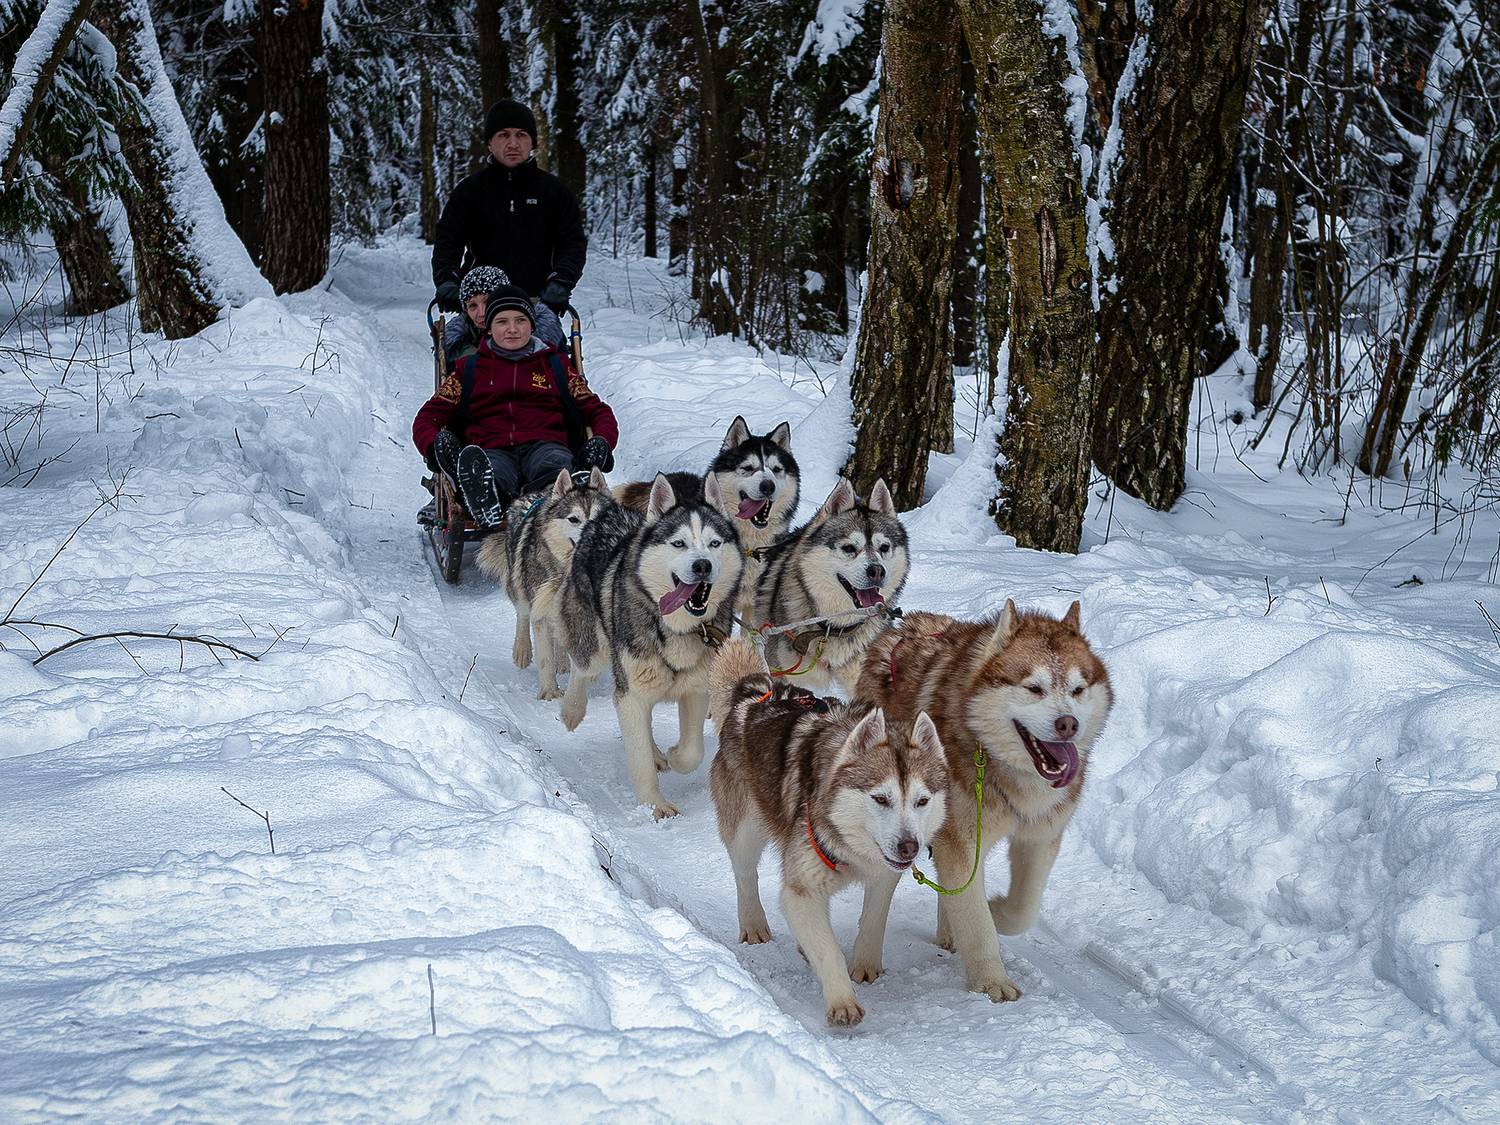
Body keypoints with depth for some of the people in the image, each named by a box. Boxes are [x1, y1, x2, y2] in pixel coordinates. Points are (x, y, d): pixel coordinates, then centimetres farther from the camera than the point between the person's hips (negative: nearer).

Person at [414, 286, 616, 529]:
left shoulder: (556, 365, 27)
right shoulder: (469, 369, 26)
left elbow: (597, 411, 23)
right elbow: (428, 416, 19)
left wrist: (601, 443, -2)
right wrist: (434, 446, -7)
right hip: (491, 450, 0)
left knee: (556, 465, -40)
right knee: (490, 475, -41)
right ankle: (487, 508, -76)